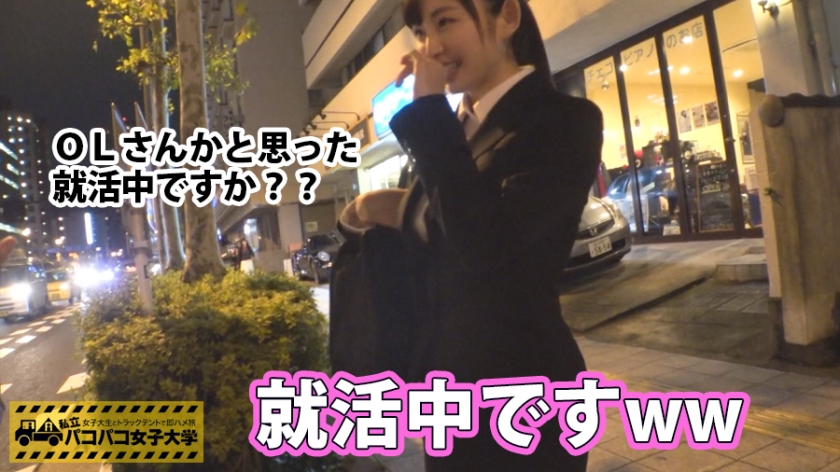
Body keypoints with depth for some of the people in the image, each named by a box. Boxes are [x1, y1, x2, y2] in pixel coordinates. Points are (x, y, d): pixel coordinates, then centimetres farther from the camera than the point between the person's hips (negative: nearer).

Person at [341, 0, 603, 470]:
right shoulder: (458, 126, 7)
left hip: (519, 384, -7)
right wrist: (398, 212, 1)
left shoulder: (565, 120, -13)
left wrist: (430, 108, -20)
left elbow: (487, 244, -27)